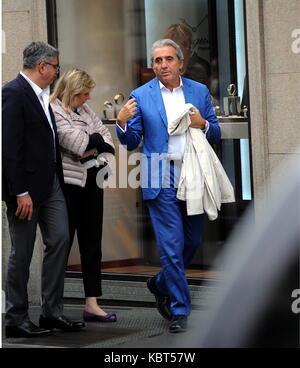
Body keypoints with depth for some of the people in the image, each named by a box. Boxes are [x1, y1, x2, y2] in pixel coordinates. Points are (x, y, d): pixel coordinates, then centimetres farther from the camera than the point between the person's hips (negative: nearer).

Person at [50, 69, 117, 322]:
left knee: (92, 244, 5)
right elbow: (76, 143, -20)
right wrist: (96, 138, -1)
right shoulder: (54, 111, -12)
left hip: (91, 181, 7)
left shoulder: (84, 110, 13)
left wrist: (92, 147, -9)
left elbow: (107, 140, 12)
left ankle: (92, 304, 8)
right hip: (68, 184, -7)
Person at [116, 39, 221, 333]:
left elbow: (216, 134, 13)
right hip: (161, 182, -3)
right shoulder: (141, 97, 2)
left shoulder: (199, 92, 9)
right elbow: (132, 142, 3)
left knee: (192, 241, 13)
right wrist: (122, 123, -17)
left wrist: (203, 124, -9)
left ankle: (161, 284, 37)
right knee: (171, 245, -6)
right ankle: (179, 310, 2)